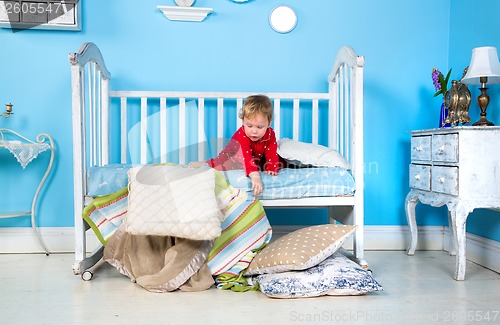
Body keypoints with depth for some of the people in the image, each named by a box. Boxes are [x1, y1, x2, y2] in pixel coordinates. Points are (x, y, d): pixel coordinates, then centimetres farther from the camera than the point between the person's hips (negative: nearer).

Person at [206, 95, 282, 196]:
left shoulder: (270, 134, -19)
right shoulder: (241, 136, -38)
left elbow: (272, 154, -15)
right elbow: (246, 157, -53)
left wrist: (272, 168, -35)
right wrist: (255, 175, -67)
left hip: (257, 159, 5)